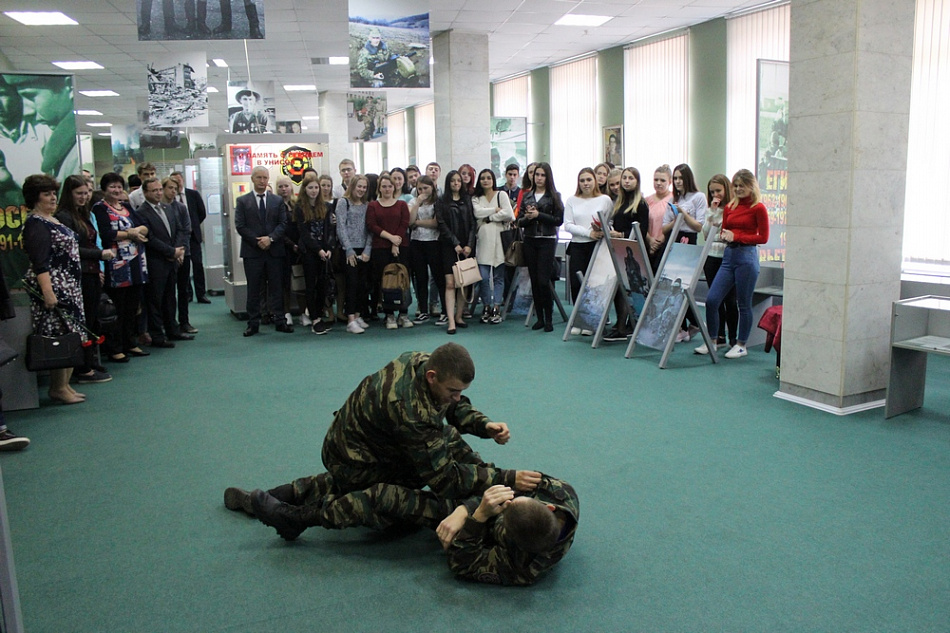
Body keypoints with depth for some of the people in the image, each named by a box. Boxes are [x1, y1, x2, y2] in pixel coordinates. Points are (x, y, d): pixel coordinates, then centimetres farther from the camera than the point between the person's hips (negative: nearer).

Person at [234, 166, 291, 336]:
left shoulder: (278, 200, 9)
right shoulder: (243, 201, 5)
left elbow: (283, 223, 2)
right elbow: (240, 226, -2)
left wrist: (270, 238, -13)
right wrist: (257, 241, -11)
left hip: (274, 251, 1)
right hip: (252, 252, -1)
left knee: (276, 288, 5)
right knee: (253, 289, 4)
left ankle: (279, 321, 11)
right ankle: (253, 324, 10)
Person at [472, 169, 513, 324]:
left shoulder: (501, 195, 8)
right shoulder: (476, 199, 15)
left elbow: (508, 213, -8)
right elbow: (478, 213, -6)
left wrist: (489, 217, -5)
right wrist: (496, 210, -5)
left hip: (498, 238, -1)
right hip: (483, 240, 2)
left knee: (498, 276, 0)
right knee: (483, 277, -3)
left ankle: (496, 308, 7)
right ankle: (486, 307, 10)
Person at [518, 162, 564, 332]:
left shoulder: (554, 196, 0)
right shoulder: (526, 196, 12)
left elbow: (559, 220, -8)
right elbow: (520, 221, 11)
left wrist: (538, 215, -14)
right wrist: (527, 217, -10)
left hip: (547, 240, -4)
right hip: (530, 241, 4)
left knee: (543, 281, -10)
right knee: (534, 280, 5)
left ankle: (549, 319, 3)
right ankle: (539, 318, 14)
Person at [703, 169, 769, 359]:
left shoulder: (758, 208, -4)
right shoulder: (729, 207, 12)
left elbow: (763, 237, -6)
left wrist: (737, 237, -12)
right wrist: (724, 236, -5)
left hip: (747, 256, -6)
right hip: (728, 255, 6)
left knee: (744, 304, 3)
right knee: (712, 300, -3)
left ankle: (741, 345, 16)